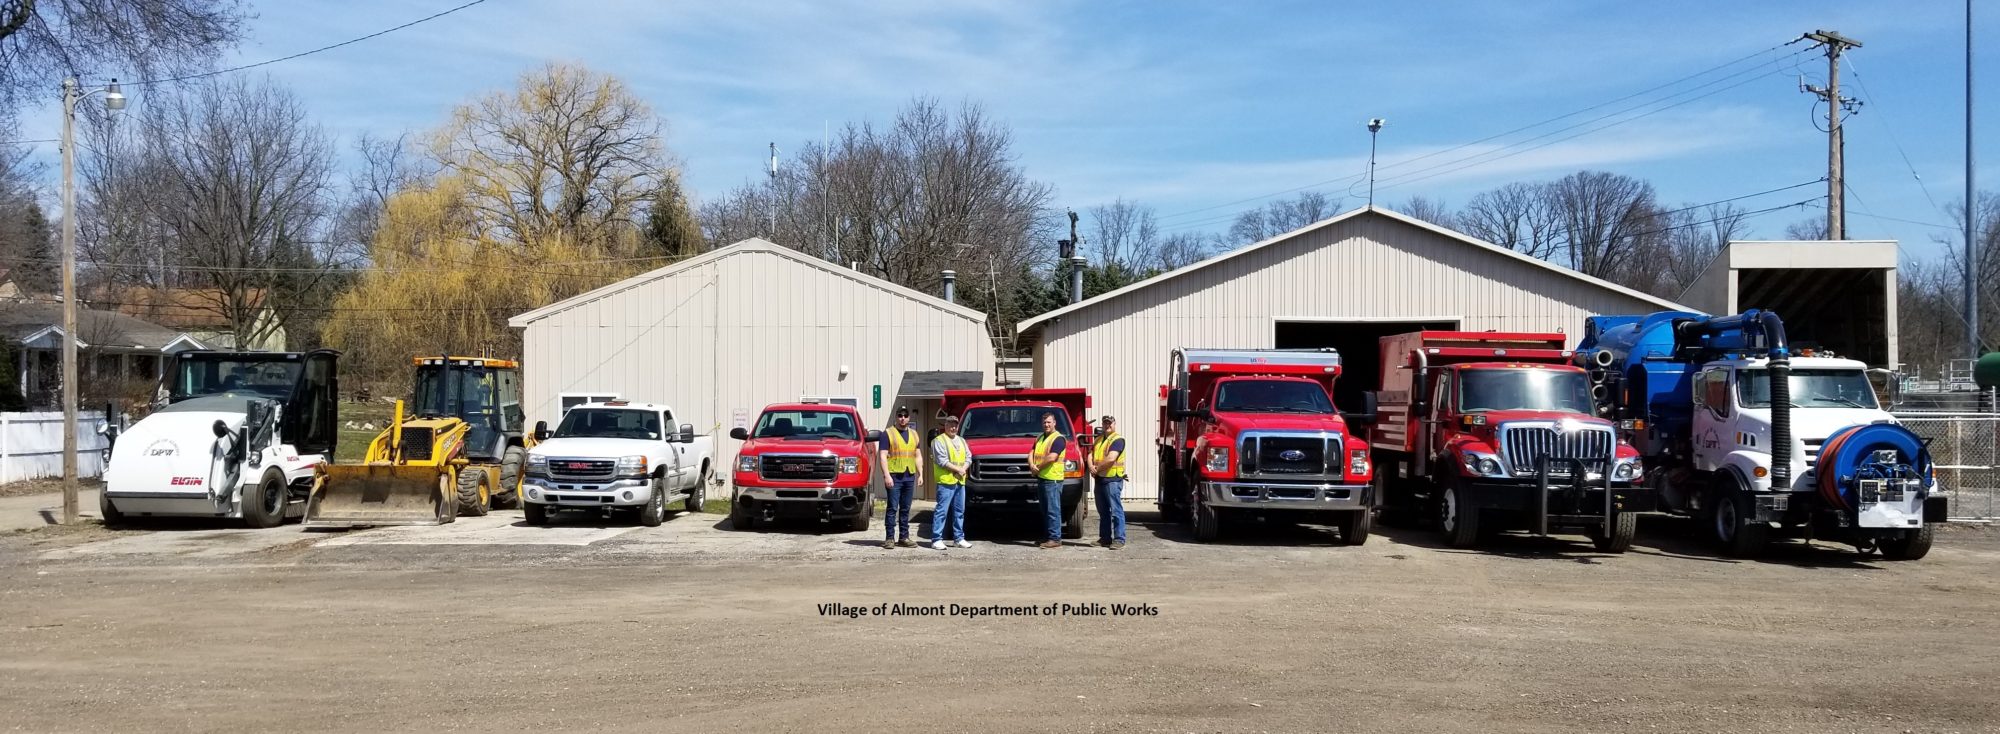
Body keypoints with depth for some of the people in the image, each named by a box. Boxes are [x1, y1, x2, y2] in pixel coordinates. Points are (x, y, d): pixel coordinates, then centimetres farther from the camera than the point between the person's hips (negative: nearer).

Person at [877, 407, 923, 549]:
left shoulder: (914, 434, 18)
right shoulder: (888, 433, 2)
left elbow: (918, 456, 21)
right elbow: (883, 456, -5)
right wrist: (887, 475, -14)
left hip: (910, 477, 5)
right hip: (894, 477, -5)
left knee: (905, 509, 8)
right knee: (893, 508, -7)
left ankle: (903, 537, 13)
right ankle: (889, 538, -6)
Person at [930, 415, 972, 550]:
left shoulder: (961, 441, 20)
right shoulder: (939, 441, -3)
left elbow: (969, 458, 14)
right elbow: (942, 461, -12)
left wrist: (964, 469, -5)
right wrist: (958, 469, -13)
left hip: (960, 481, 7)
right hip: (946, 481, -7)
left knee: (959, 511, 11)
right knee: (941, 511, -9)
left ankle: (959, 538, 18)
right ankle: (936, 539, -9)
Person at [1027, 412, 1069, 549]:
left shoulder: (1059, 438, -8)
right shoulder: (1039, 438, 20)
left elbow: (1051, 458, -18)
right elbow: (1031, 454, 15)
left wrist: (1038, 468, -9)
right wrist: (1032, 465, -6)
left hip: (1053, 479, -9)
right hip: (1041, 478, 9)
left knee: (1053, 510, -9)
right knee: (1045, 510, 13)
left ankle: (1055, 539, -9)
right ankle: (1048, 536, 19)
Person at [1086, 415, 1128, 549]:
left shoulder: (1118, 440, -7)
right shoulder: (1099, 439, 19)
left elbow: (1111, 459, -19)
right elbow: (1090, 455, 11)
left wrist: (1097, 468, -8)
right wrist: (1091, 467, -9)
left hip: (1113, 479, -8)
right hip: (1100, 480, 8)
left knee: (1116, 510, -9)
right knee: (1103, 511, 13)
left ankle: (1119, 540, -11)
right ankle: (1105, 538, 20)